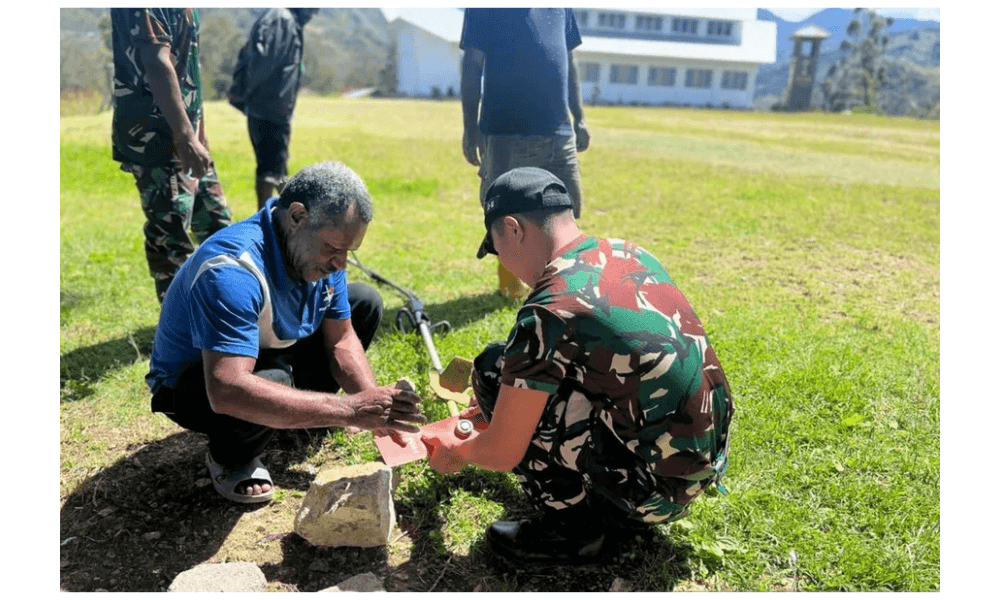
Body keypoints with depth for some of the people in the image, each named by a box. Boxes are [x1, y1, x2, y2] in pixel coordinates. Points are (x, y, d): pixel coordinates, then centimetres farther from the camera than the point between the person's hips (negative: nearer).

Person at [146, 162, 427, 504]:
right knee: (273, 382, -40)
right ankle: (230, 460, -5)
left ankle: (307, 409, 14)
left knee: (365, 302, 2)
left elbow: (341, 340, -6)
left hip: (273, 353, 7)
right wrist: (348, 410, -48)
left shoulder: (320, 248, -12)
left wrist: (376, 403, -24)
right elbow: (226, 393, -48)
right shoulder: (234, 271, -38)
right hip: (191, 383, -7)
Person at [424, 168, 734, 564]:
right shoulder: (631, 254, 3)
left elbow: (501, 454, -14)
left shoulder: (550, 312, -22)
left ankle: (574, 528, 3)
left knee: (494, 368, -6)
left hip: (657, 491, -8)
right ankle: (619, 510, 18)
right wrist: (505, 400, 27)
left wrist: (457, 453, 10)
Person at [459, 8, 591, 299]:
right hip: (506, 133, -5)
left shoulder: (561, 7, 11)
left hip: (559, 131, 5)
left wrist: (579, 117, 15)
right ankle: (509, 276, 25)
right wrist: (471, 128, -7)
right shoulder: (486, 9, -4)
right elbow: (472, 65, -4)